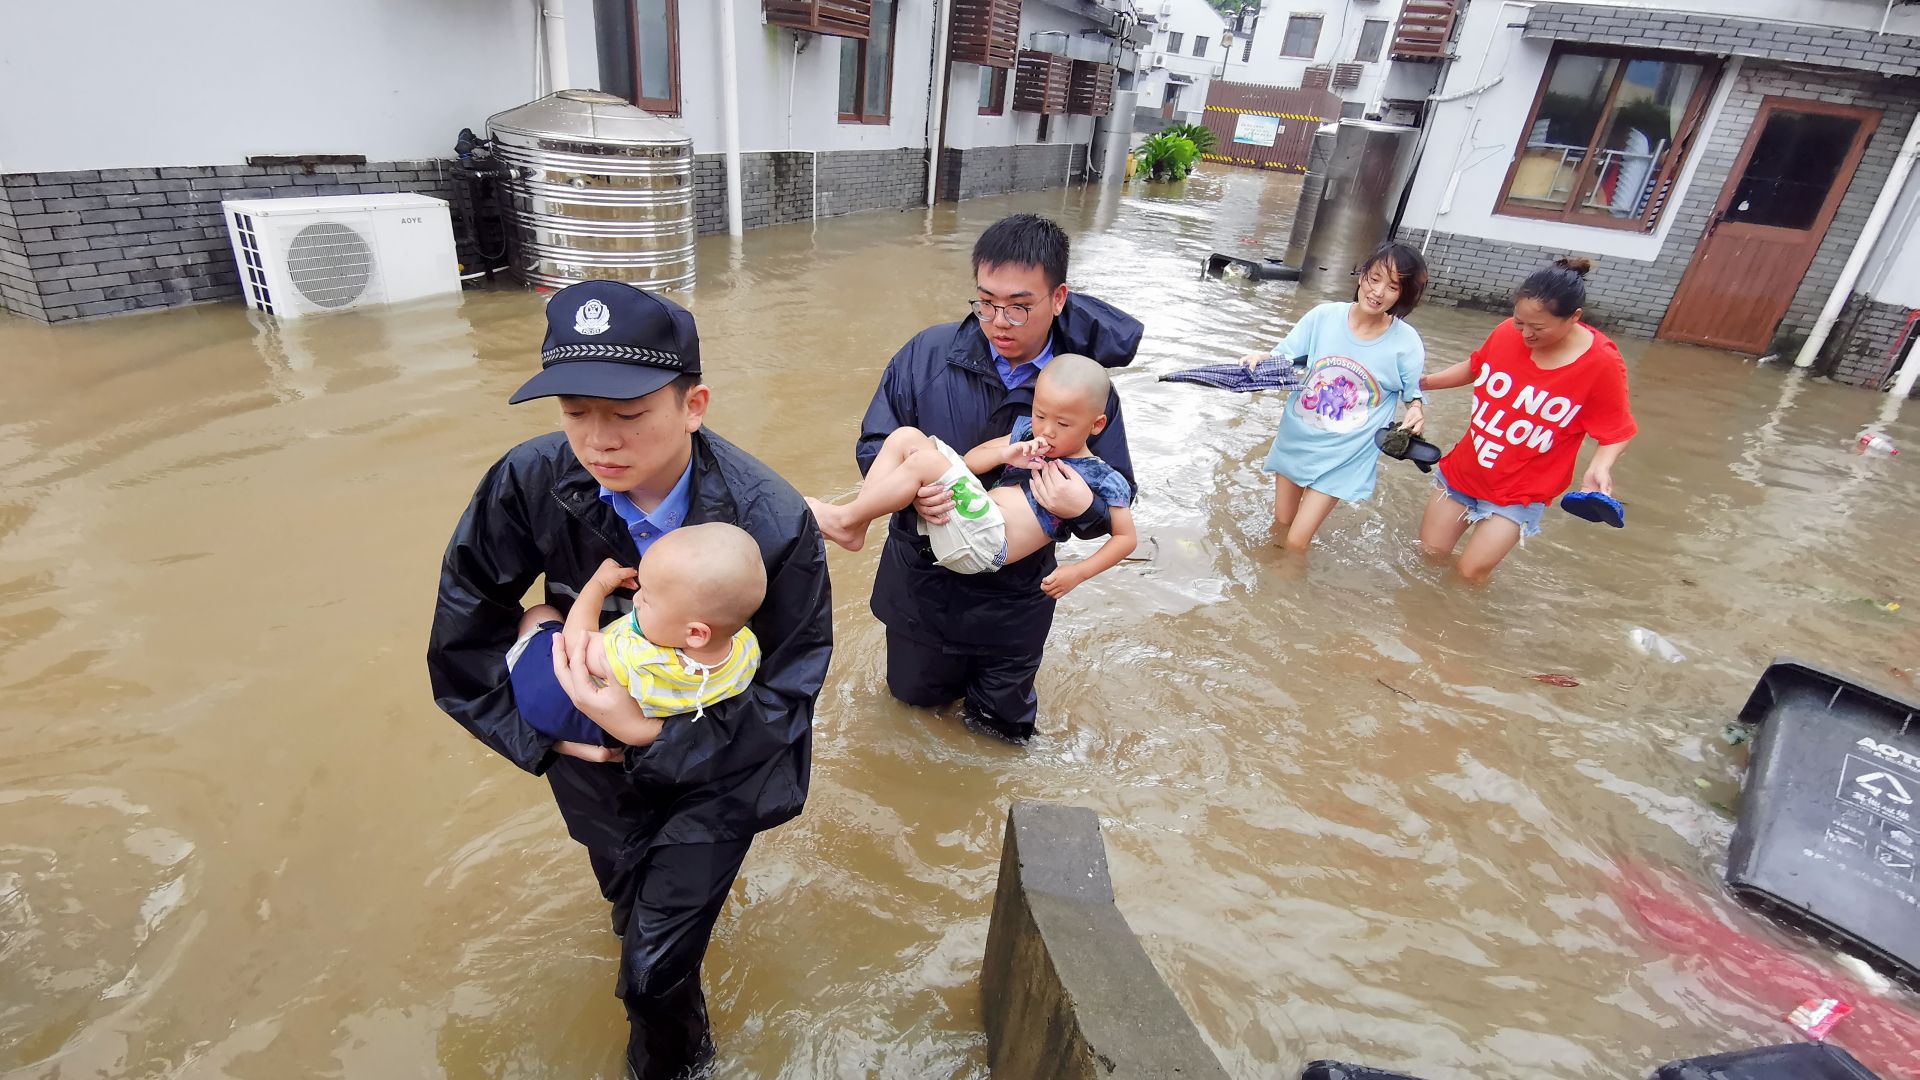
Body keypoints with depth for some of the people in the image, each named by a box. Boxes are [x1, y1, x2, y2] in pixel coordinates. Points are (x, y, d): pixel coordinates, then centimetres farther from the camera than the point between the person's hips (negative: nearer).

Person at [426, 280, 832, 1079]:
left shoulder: (773, 522, -31)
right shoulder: (530, 483, -24)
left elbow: (788, 691, -24)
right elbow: (462, 639, -8)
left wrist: (654, 736, -34)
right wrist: (538, 736, -9)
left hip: (716, 763, -3)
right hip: (596, 752, 3)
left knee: (655, 965, 2)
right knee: (632, 905, 28)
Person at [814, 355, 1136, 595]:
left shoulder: (1098, 477, 0)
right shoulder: (1028, 433, 16)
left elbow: (1126, 537, 2)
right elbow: (970, 460, 14)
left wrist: (1077, 573, -7)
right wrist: (1005, 453, -6)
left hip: (988, 543, -7)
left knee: (924, 461, -24)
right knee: (906, 437, -1)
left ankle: (844, 519, -9)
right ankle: (856, 525, -8)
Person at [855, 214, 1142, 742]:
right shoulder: (928, 353, -15)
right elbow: (873, 444, -7)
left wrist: (1084, 507, -32)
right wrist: (910, 486, -28)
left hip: (1013, 597, 0)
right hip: (922, 576, 1)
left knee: (1006, 722, 18)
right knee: (914, 692, 24)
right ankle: (949, 660, 56)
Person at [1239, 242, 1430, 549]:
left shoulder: (1406, 342, -13)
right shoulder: (1324, 316, -11)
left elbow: (1414, 393, 2)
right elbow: (1283, 360, -2)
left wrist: (1417, 409, -22)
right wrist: (1261, 359, -25)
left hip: (1343, 457, -2)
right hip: (1295, 440, 3)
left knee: (1297, 542, -5)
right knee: (1281, 524, 19)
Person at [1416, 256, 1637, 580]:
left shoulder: (1601, 364, -19)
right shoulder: (1508, 333, -11)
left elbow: (1617, 432, -11)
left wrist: (1600, 466, -30)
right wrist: (1424, 382, 1)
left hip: (1519, 494, -3)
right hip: (1462, 470, 4)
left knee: (1471, 572, -4)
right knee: (1429, 553, 12)